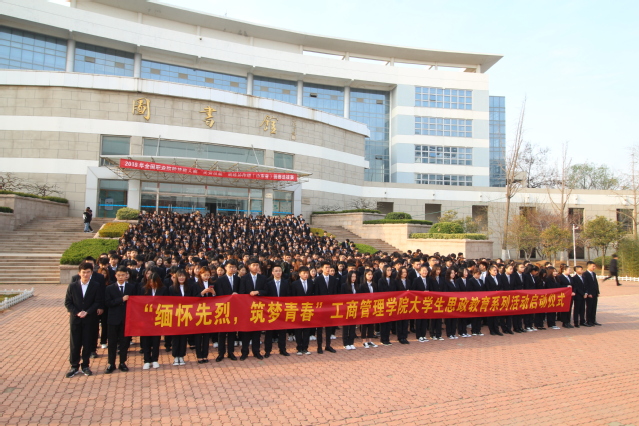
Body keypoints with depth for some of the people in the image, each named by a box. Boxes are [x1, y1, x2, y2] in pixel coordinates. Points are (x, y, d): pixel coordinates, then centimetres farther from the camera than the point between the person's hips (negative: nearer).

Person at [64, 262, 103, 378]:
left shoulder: (96, 286, -4)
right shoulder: (72, 285, 0)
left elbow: (98, 302, -5)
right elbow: (67, 302, 0)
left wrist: (87, 312, -15)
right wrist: (77, 312, -12)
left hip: (90, 319, -1)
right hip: (75, 319, 1)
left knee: (88, 343, 6)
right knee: (74, 343, 6)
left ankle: (85, 366, 19)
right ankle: (74, 366, 18)